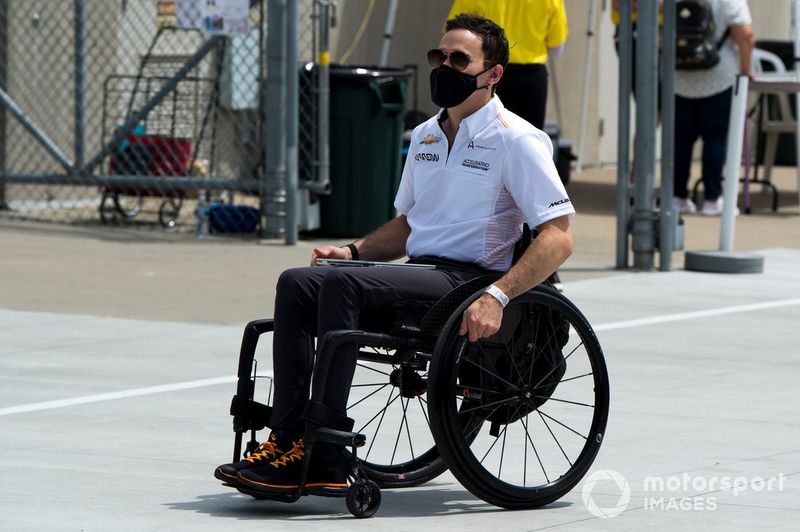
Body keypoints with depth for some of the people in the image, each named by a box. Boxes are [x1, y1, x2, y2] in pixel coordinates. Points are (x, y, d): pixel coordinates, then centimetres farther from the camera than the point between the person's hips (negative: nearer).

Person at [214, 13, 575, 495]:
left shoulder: (516, 141, -6)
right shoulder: (426, 137, 19)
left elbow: (559, 238, -13)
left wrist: (497, 296, -26)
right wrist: (354, 249, 10)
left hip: (469, 278, -8)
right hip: (420, 272, 8)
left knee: (342, 284, -29)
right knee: (297, 283, -15)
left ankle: (324, 458, -31)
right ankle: (288, 439, -23)